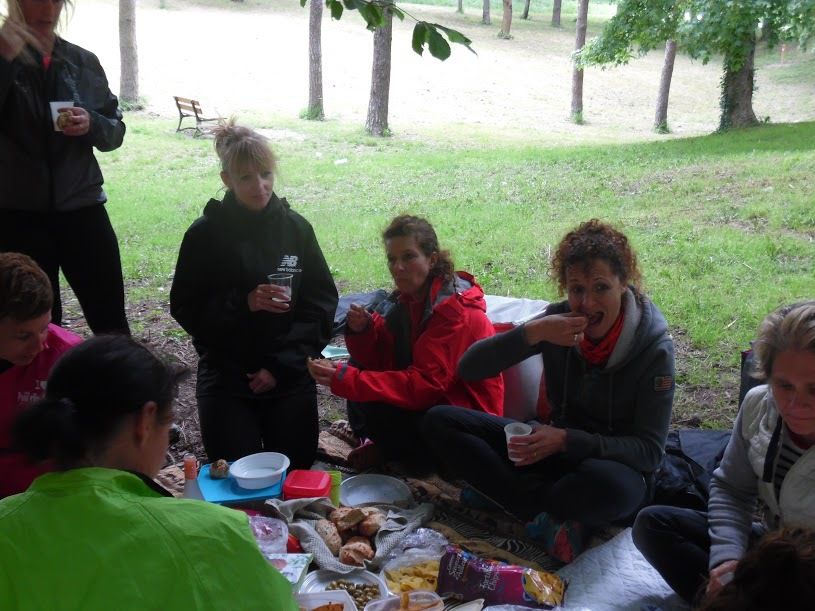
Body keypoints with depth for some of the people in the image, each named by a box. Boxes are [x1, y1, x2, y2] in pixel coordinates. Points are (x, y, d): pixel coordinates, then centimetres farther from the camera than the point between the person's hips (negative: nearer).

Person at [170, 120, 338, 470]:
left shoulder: (296, 227, -1)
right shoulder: (206, 233, -6)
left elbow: (322, 300, -1)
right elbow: (184, 307, -5)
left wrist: (282, 365, -10)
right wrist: (244, 303, -21)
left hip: (291, 377, 1)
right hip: (226, 378, -1)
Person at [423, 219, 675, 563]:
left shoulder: (653, 347, -17)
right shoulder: (559, 320, -8)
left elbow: (650, 450, -17)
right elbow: (468, 369, -12)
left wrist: (568, 440, -30)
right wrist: (531, 334, -29)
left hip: (617, 463, -4)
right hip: (557, 447, 5)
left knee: (607, 485, -43)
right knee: (440, 421, -10)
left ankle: (502, 493, -15)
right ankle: (548, 517, -20)